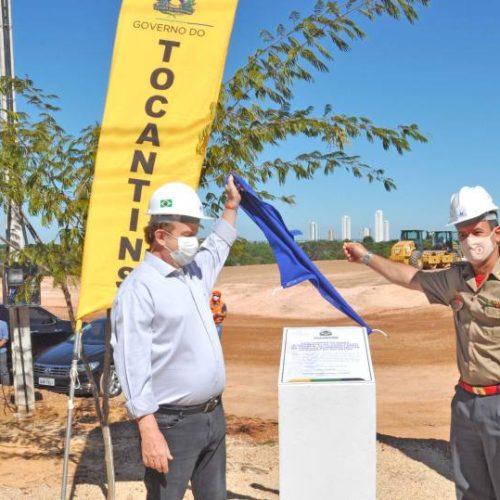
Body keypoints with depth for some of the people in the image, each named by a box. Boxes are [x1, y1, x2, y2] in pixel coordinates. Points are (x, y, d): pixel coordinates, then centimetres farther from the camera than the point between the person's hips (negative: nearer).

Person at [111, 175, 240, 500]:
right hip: (173, 424, -8)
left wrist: (232, 206, 33)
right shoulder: (139, 288, -16)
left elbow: (218, 246, 34)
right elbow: (133, 366, -21)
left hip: (214, 415, 8)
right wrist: (149, 431, -25)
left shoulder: (195, 271, 8)